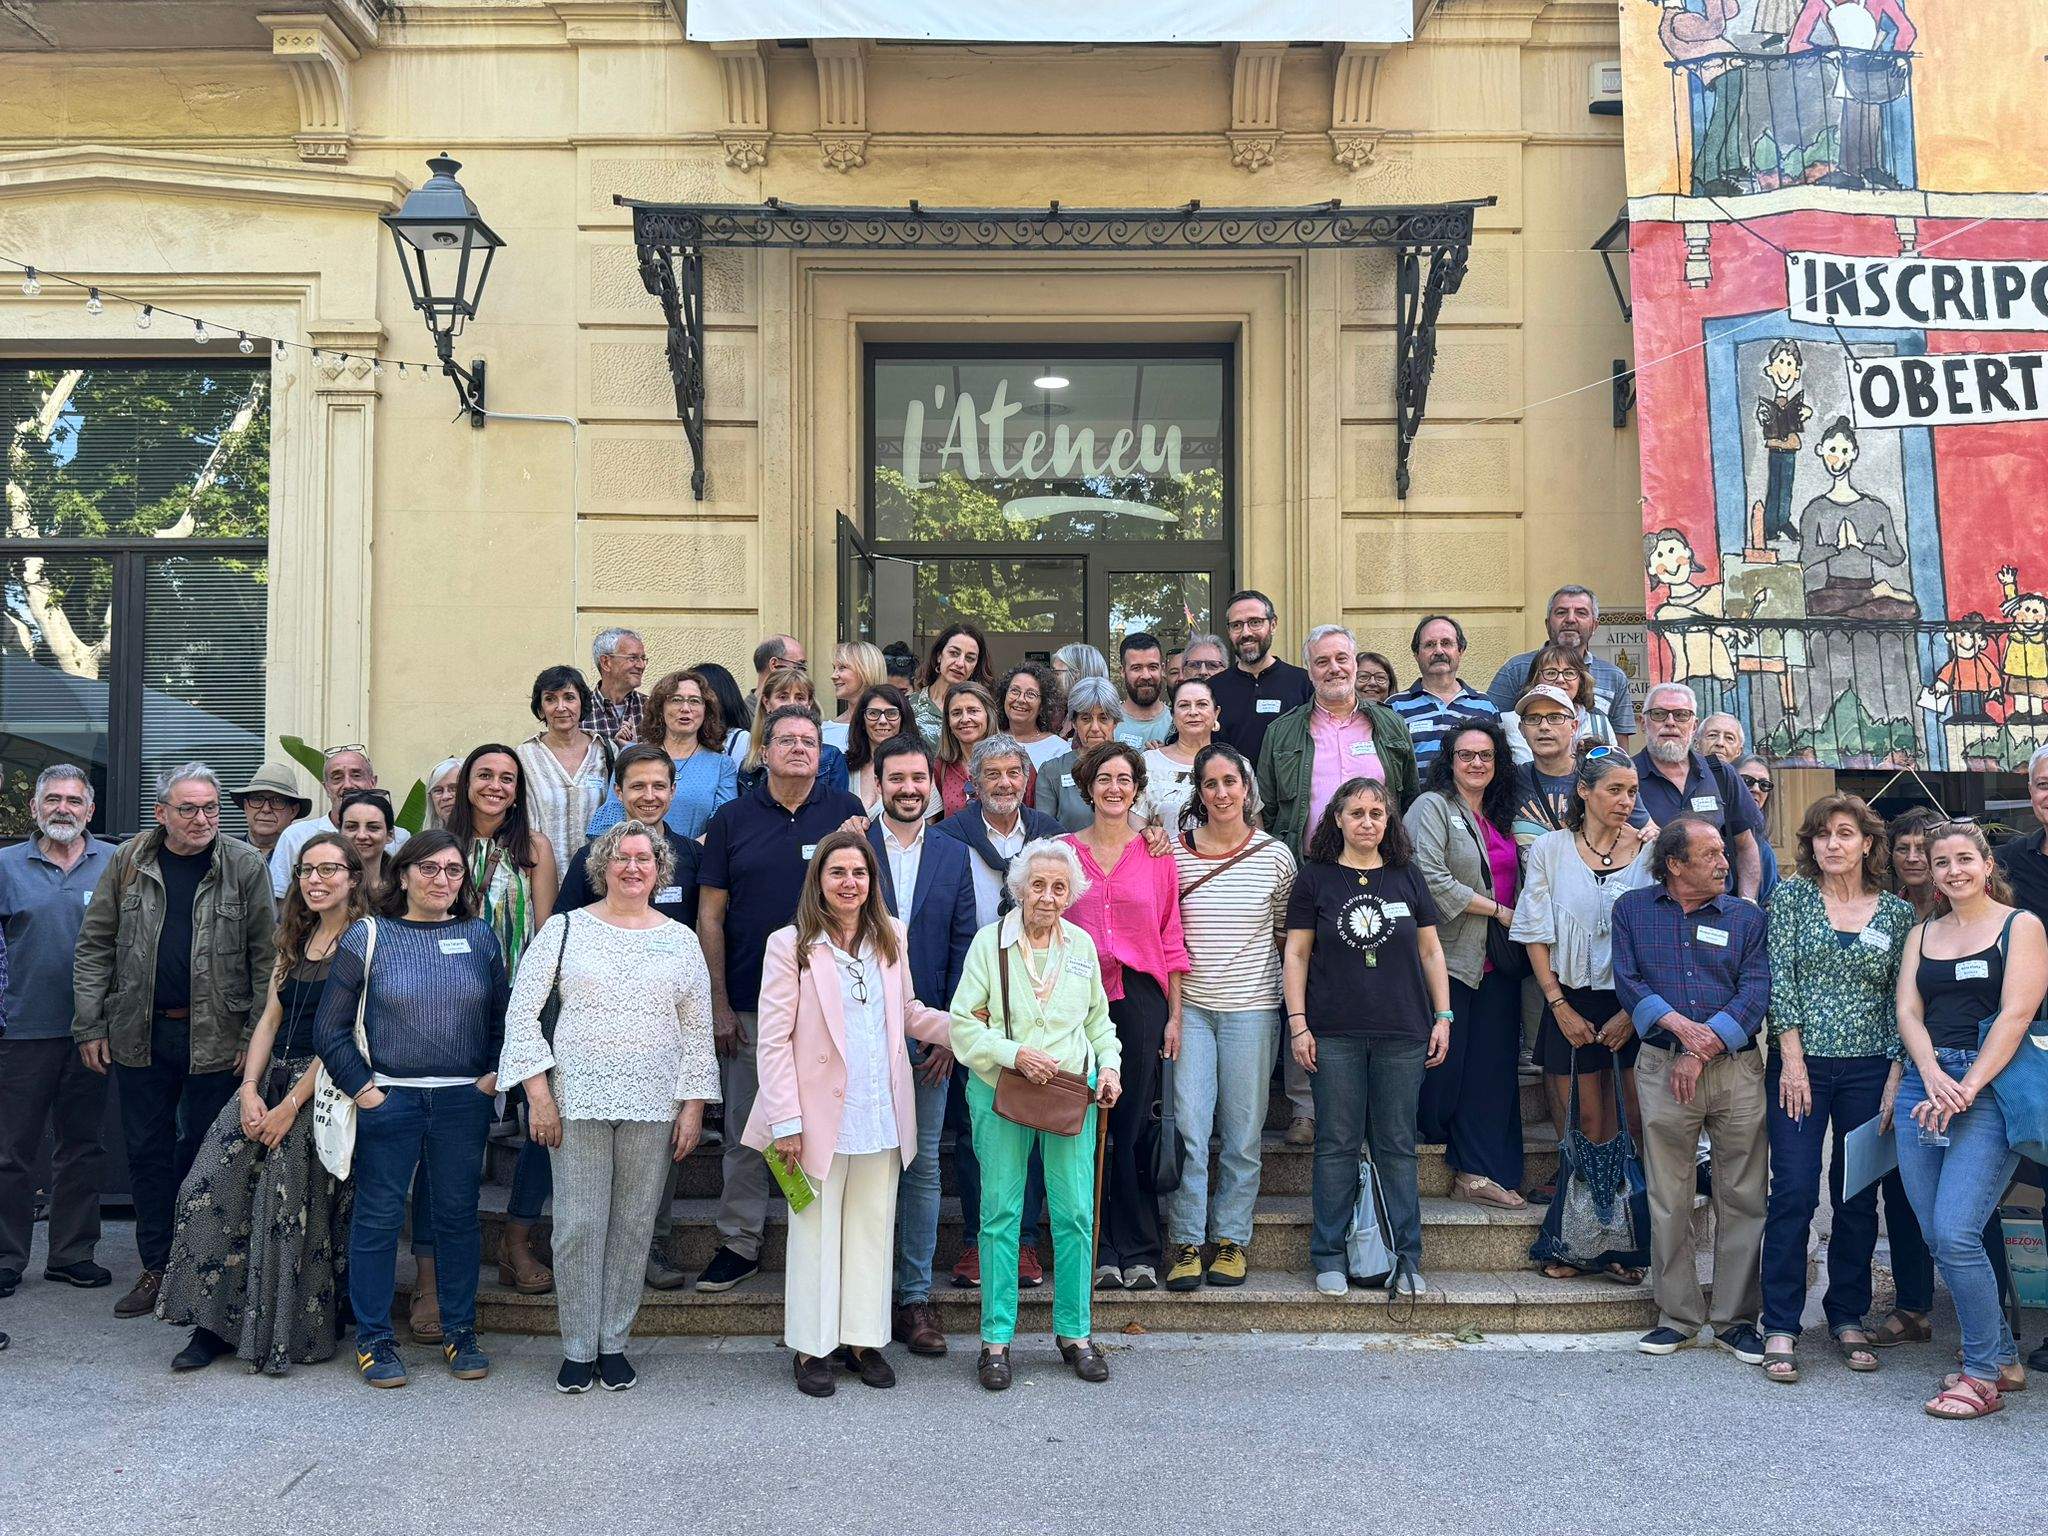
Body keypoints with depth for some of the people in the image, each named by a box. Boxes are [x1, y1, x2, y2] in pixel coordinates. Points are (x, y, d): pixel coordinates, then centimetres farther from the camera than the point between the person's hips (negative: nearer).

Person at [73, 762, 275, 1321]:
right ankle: (155, 1267, 22)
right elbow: (94, 947, 7)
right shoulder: (129, 862, 3)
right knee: (148, 1151, 9)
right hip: (140, 1034, 3)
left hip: (215, 1038, -3)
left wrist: (256, 1036, -8)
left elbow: (264, 956, -4)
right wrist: (90, 1026, 1)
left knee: (203, 1152, 3)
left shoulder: (245, 865, -3)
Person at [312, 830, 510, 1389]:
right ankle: (374, 1339, 15)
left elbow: (503, 1016, 14)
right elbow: (330, 1029, 0)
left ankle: (460, 1333, 21)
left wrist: (494, 1074, 2)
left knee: (457, 1215, 9)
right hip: (388, 1099, -2)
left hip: (464, 1100, 2)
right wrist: (361, 1089, -6)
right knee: (378, 1217, 3)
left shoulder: (480, 937, 8)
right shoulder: (367, 937, -1)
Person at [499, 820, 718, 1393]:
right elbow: (522, 1012, 0)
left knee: (634, 1226, 6)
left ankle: (614, 1344, 20)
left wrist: (693, 1107, 3)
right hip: (578, 1101, -1)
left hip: (654, 1106, 1)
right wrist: (538, 1095, -6)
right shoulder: (565, 928, 2)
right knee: (578, 1225, 1)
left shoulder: (681, 940, 7)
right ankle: (578, 1348, 16)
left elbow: (698, 1032, 9)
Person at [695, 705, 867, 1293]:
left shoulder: (847, 812, 2)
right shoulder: (732, 819, 4)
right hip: (750, 1002, 1)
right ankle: (738, 1244, 20)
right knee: (745, 1132, 8)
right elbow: (710, 916, 4)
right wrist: (719, 1004, -2)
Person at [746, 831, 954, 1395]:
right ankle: (813, 1347, 19)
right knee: (817, 1231, 6)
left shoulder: (892, 939, 7)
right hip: (821, 1115, -4)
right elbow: (774, 1040, -9)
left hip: (882, 1116, 4)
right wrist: (785, 1122, -13)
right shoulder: (790, 945, -8)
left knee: (873, 1228, 11)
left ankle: (864, 1339, 24)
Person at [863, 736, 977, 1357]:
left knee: (923, 1165, 7)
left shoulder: (954, 853, 7)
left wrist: (950, 1030, -3)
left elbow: (964, 946, 6)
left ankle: (915, 1298, 17)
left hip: (929, 1033, 2)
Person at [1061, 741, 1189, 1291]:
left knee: (1135, 1126, 1)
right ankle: (1097, 1252, 11)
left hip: (1140, 997, 0)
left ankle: (1138, 1253, 11)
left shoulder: (1157, 853, 7)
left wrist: (1174, 1015, 2)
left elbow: (1171, 940, 7)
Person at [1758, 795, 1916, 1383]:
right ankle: (1780, 1327, 1)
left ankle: (1848, 1318, 21)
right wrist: (1793, 1061, -10)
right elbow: (1779, 979, -4)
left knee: (1858, 1197, 7)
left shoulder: (1897, 912, 7)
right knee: (1794, 1192, -5)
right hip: (1801, 1064, -2)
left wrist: (1896, 1078, -1)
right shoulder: (1793, 896, 2)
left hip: (1869, 1068, 2)